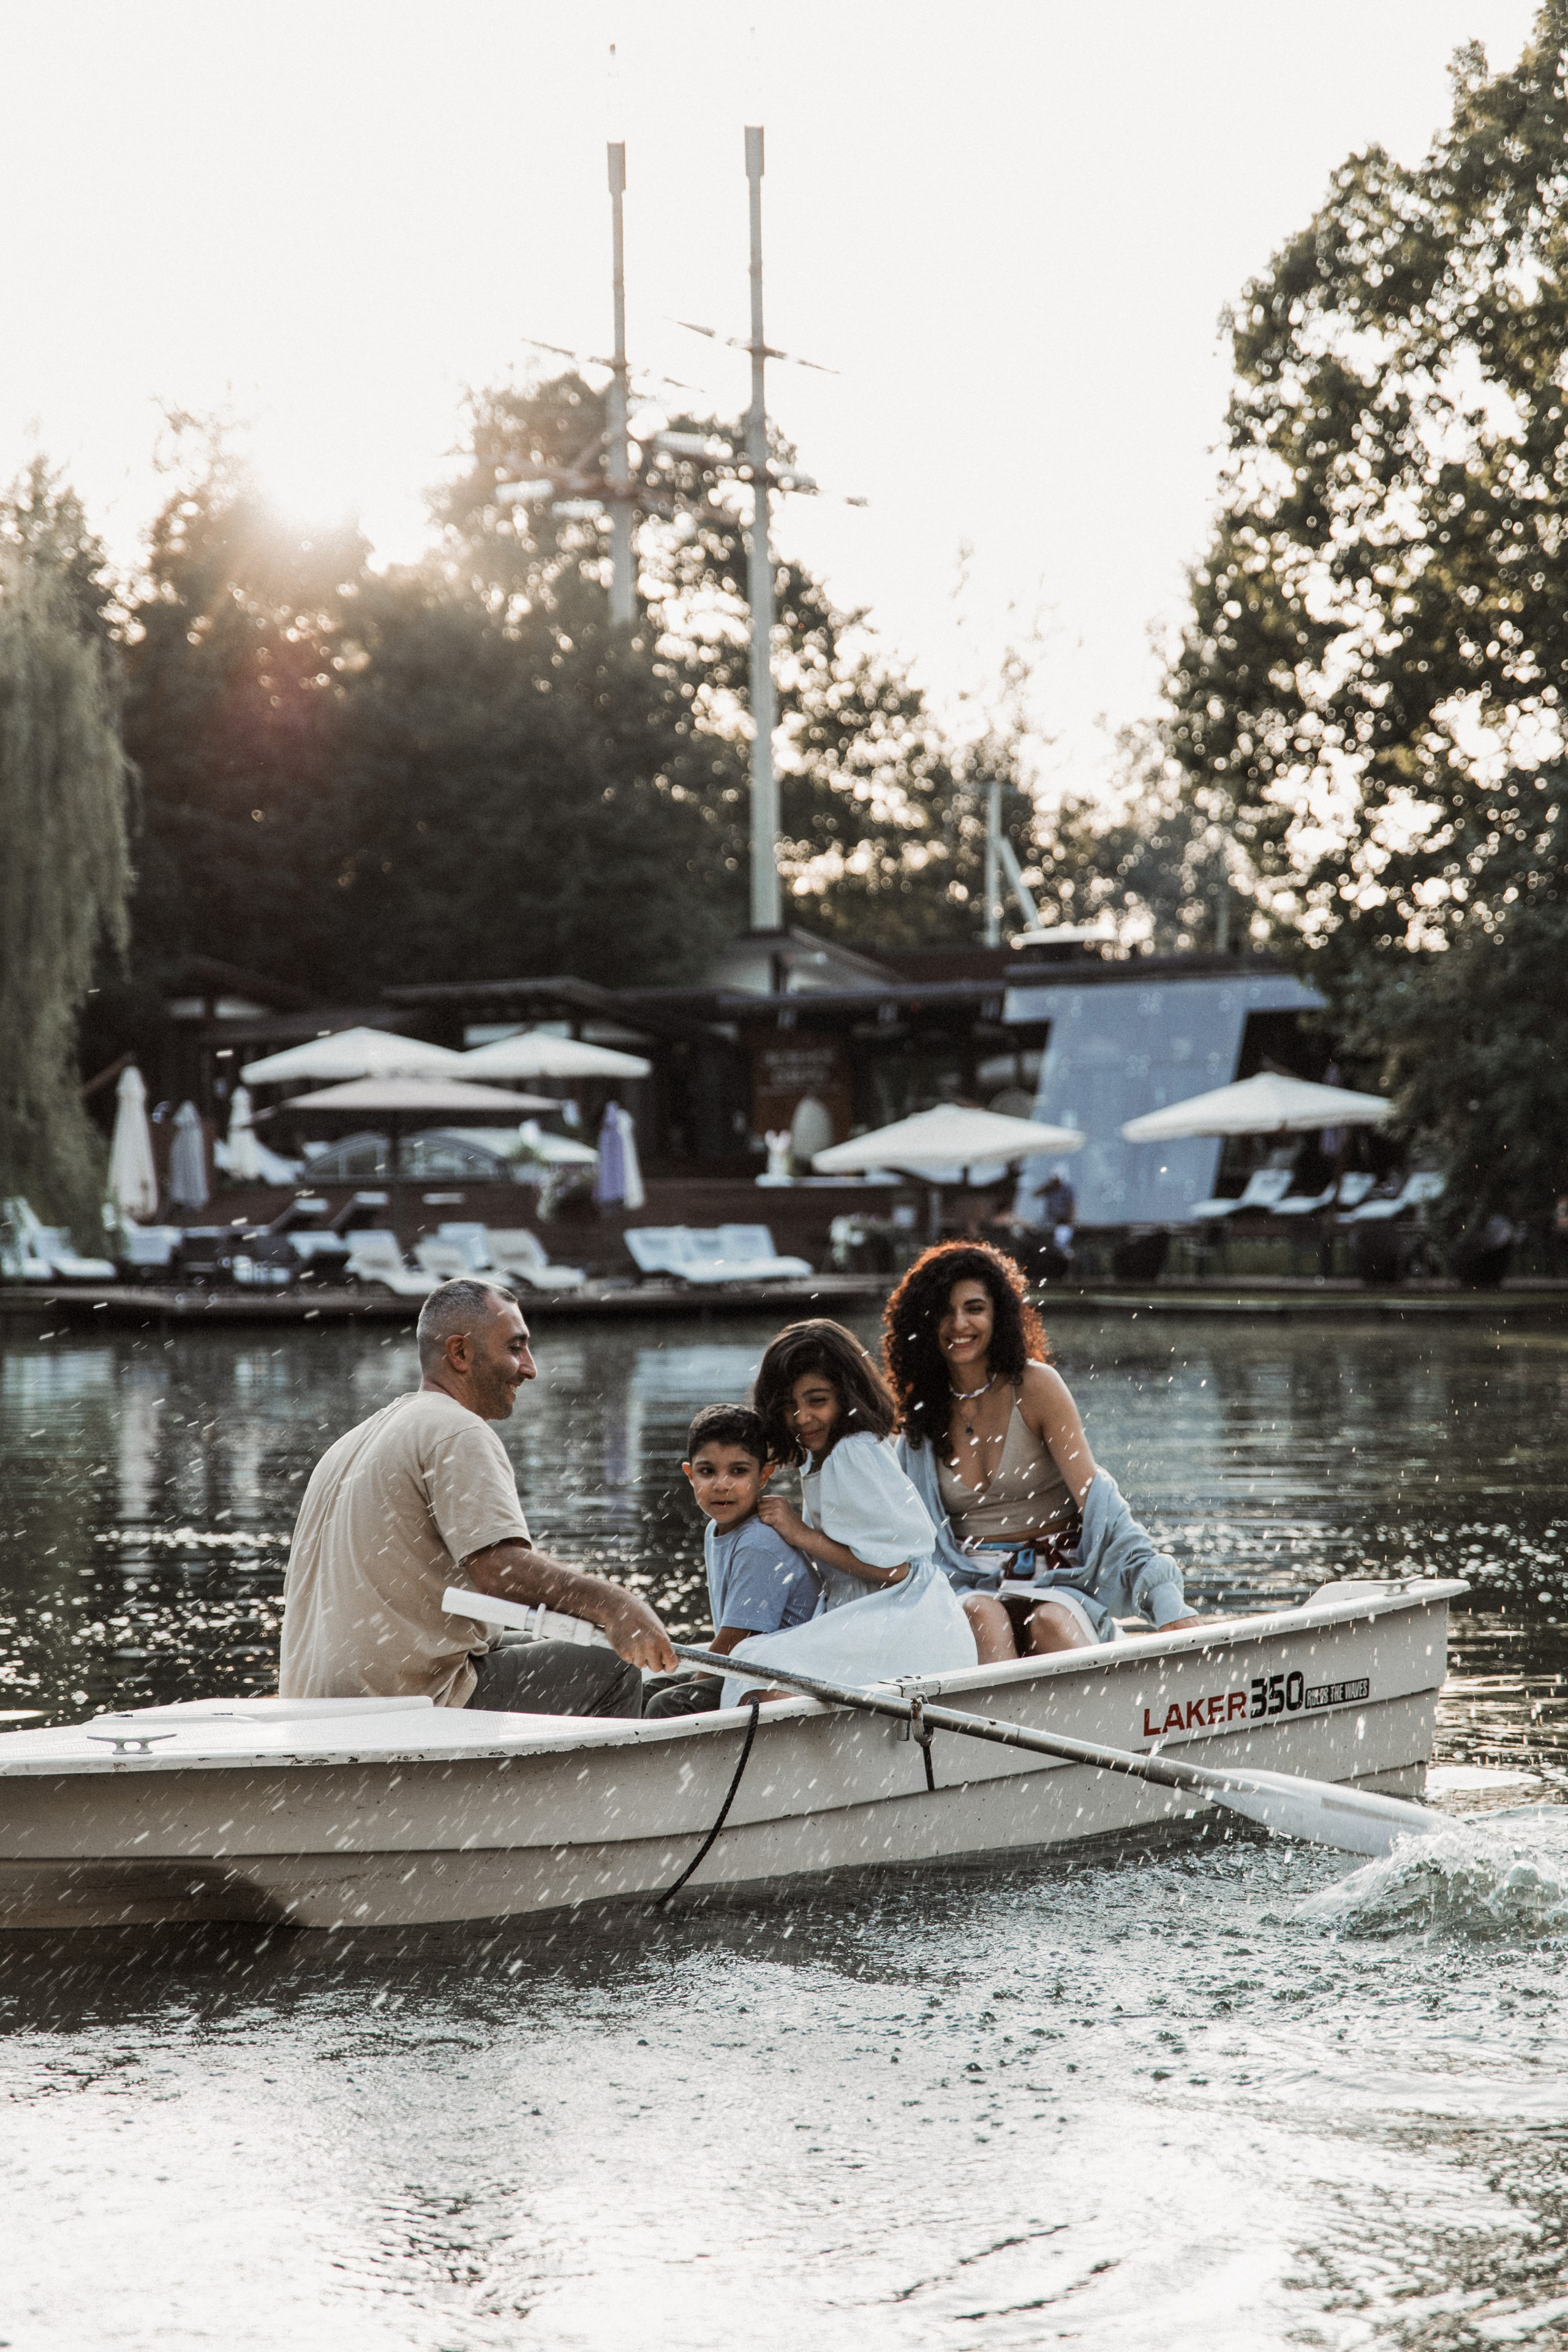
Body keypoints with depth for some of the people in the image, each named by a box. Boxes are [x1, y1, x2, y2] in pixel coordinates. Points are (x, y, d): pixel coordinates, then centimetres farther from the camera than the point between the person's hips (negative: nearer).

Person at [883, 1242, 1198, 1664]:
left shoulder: (1035, 1387, -2)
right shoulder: (922, 1413, 10)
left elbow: (1093, 1495, -10)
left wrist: (1167, 1601, -21)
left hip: (1057, 1580, -2)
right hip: (971, 1586, 2)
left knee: (1051, 1623, -36)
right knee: (983, 1615, -33)